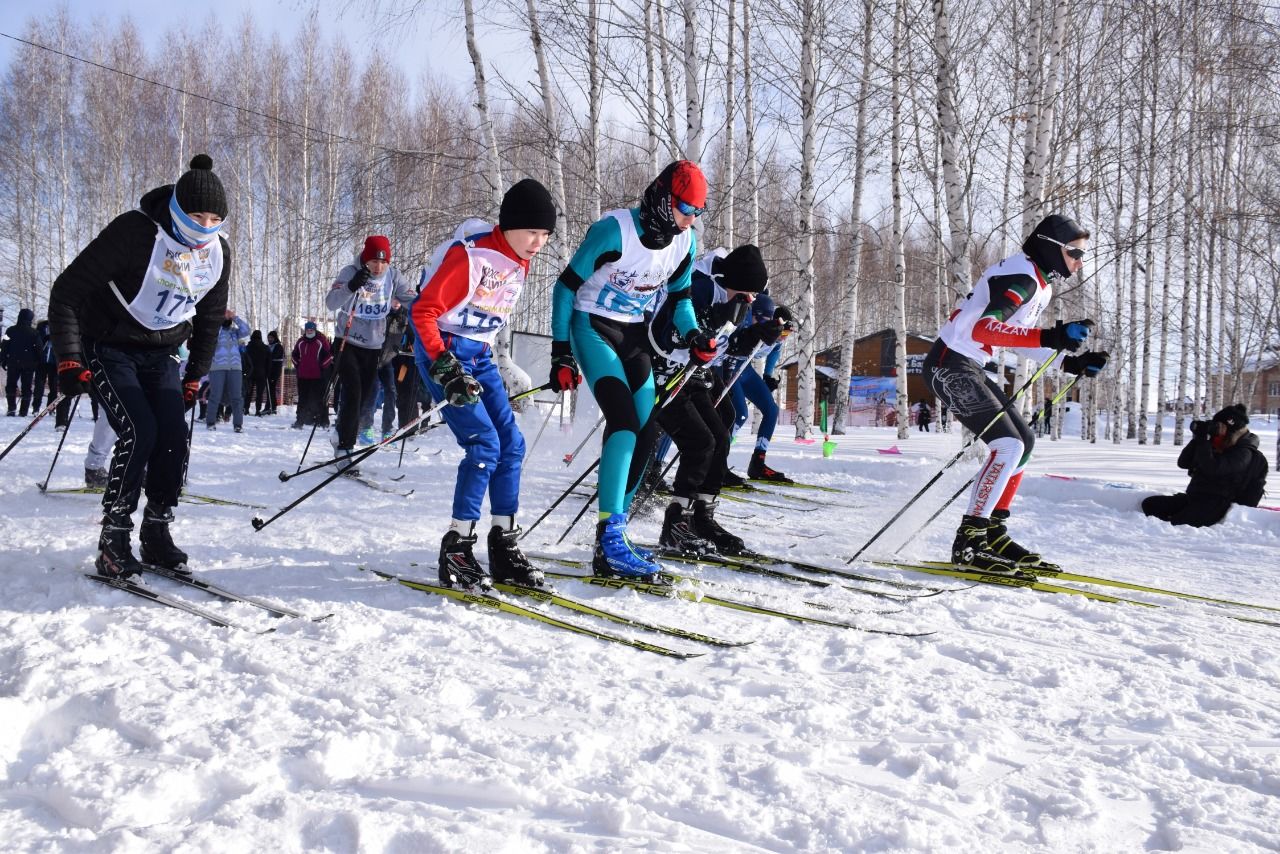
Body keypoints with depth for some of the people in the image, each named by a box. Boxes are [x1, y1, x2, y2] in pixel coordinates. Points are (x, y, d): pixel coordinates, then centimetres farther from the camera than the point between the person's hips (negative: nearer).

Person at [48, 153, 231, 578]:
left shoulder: (218, 253, -4)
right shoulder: (134, 233, -23)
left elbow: (209, 319, 13)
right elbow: (68, 291, -21)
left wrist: (195, 376, 13)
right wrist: (69, 361, -26)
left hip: (160, 354, 6)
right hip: (109, 347, -5)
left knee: (174, 437, -8)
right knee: (139, 433, -20)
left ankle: (156, 533, 8)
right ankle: (113, 541, -9)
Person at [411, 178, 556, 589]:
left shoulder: (519, 263, 6)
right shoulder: (470, 255, -19)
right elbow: (423, 311, -20)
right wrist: (446, 368, -26)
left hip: (479, 356, 8)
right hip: (444, 352, -8)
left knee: (512, 444, 1)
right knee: (484, 444, -17)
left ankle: (504, 544, 8)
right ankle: (456, 549, -9)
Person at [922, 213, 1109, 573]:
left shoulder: (1040, 284, 15)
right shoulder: (1021, 276, -17)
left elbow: (1020, 339, 23)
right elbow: (981, 329, -31)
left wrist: (1071, 362, 13)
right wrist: (1051, 337, -38)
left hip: (968, 368, 11)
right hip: (950, 365, -11)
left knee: (1024, 440, 12)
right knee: (1009, 445, -17)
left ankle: (993, 533, 15)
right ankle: (967, 543, -14)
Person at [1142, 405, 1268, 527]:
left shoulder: (1243, 453, -9)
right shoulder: (1215, 445, 15)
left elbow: (1211, 468, -25)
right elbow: (1183, 463, 11)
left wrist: (1202, 439, -18)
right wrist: (1197, 439, 0)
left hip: (1215, 504, -9)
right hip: (1193, 497, 9)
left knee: (1174, 525, -30)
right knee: (1149, 504, -4)